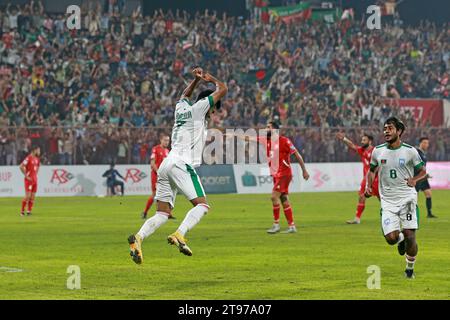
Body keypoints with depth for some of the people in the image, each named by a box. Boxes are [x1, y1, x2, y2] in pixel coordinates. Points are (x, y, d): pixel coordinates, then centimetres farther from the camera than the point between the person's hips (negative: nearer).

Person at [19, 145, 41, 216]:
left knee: (32, 196, 5)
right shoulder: (28, 158, -14)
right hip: (29, 180, -8)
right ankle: (22, 211, 0)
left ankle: (29, 211, 10)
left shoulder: (37, 159, 11)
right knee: (28, 196, -10)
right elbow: (21, 167, -20)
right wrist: (26, 176, -17)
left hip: (35, 180, 8)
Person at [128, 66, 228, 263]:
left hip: (166, 165, 8)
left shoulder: (181, 108, 24)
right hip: (181, 164, -8)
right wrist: (210, 79, 27)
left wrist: (196, 80, 38)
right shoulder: (198, 108, 4)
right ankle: (179, 235, -32)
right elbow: (222, 89, 10)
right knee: (202, 204, -12)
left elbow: (185, 95, 48)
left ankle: (138, 238, -18)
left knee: (163, 213, 4)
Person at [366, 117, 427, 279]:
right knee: (391, 238, -12)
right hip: (387, 200, 2)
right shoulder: (378, 151, 2)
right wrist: (369, 185, -1)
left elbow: (422, 171, 6)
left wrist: (414, 179, -15)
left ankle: (410, 268, 18)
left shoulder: (410, 151, -5)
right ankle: (401, 239, 27)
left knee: (410, 237, -8)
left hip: (407, 198, -2)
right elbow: (372, 170, 18)